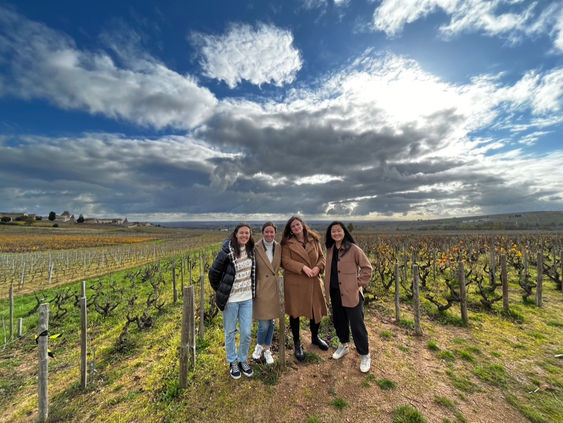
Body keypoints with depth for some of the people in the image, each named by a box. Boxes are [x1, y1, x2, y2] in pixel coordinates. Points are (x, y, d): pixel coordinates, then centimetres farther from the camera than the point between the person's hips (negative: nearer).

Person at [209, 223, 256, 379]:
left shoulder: (251, 250, -2)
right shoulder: (227, 252, -17)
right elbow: (214, 273, -9)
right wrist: (220, 292, 0)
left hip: (247, 298, 4)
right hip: (231, 299, -4)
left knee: (246, 333, 10)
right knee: (230, 333, 14)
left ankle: (243, 360, 36)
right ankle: (232, 362, 38)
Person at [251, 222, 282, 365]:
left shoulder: (278, 247, 1)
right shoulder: (256, 248, -12)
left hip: (274, 289, 4)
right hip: (261, 289, -4)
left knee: (271, 322, 16)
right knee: (264, 325, 0)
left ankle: (267, 350, 38)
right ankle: (259, 345, 33)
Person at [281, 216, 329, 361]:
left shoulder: (314, 240, 6)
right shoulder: (287, 243, -4)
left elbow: (322, 257, 10)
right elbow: (285, 261, -12)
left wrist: (318, 267, -10)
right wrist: (303, 267, -21)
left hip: (313, 282, 3)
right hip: (294, 283, -3)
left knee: (316, 310, 14)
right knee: (294, 313, 7)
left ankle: (315, 337, 43)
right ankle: (297, 344, 30)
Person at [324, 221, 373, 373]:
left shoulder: (353, 249, -14)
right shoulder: (330, 250, 4)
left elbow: (367, 268, -7)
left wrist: (359, 283, -10)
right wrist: (328, 285, 9)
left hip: (351, 294, -6)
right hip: (335, 293, 6)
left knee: (357, 325, 4)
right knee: (339, 321, 20)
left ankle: (365, 356, 27)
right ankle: (343, 346, 44)